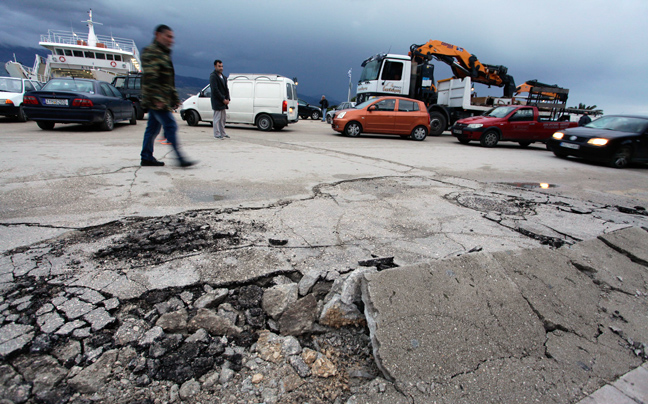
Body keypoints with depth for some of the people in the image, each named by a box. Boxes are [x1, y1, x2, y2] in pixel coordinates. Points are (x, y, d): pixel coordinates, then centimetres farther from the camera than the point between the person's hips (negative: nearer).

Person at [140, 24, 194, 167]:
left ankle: (146, 157, 18)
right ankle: (179, 158, -15)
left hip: (162, 100, 10)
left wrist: (175, 98, 23)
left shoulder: (164, 54, 24)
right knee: (170, 126, -14)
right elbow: (149, 77, -19)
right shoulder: (151, 52, -7)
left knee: (153, 127, 11)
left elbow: (170, 80, 27)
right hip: (157, 100, -10)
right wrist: (157, 98, -26)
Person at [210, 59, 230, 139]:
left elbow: (226, 88, 16)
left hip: (223, 102, 8)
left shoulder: (224, 77, 16)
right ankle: (217, 134, 4)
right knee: (217, 118, -3)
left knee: (223, 118, 13)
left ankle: (222, 133, 22)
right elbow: (215, 90, -16)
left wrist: (227, 99, 1)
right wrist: (223, 99, -18)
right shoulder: (213, 76, -10)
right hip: (217, 102, -8)